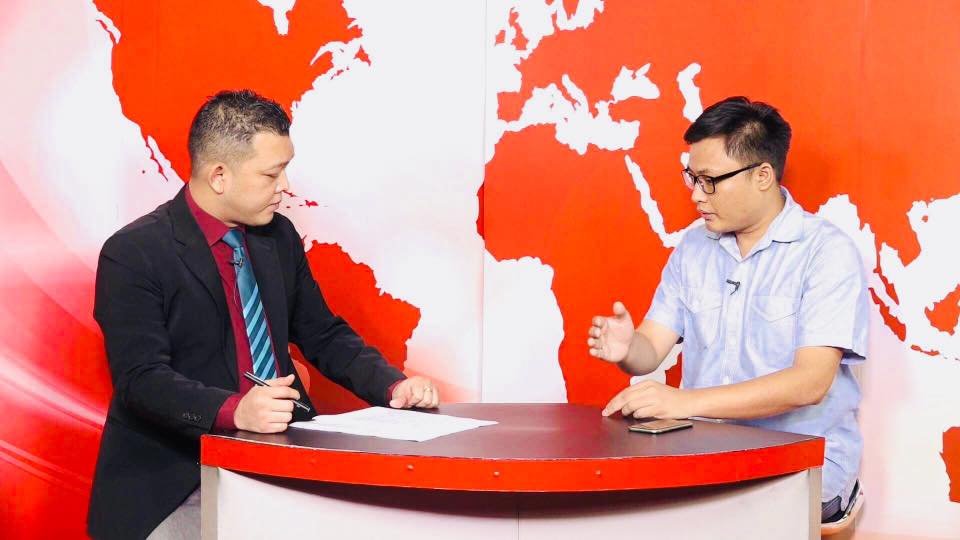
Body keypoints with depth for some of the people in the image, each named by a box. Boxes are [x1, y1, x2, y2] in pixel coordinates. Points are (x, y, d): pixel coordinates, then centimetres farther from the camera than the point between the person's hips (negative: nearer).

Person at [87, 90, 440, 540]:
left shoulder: (280, 237, 9)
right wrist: (234, 410, -36)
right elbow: (142, 379, -19)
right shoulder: (132, 255, -11)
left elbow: (324, 336, 17)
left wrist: (393, 386, 0)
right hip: (175, 485, -6)